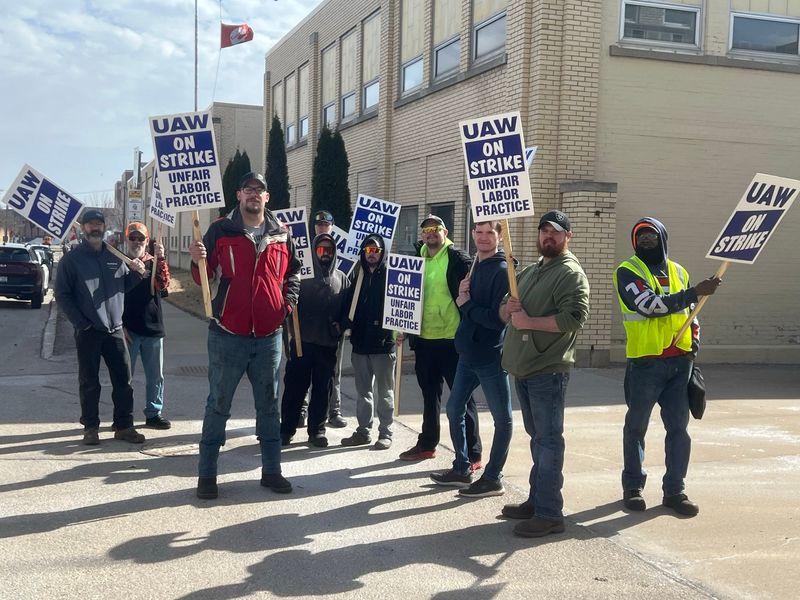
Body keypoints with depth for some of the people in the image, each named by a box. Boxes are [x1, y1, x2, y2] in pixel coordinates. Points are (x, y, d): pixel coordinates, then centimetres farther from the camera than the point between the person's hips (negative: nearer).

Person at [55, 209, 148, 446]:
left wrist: (136, 273, -3)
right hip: (88, 332, -3)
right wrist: (80, 322, -10)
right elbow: (62, 295, -2)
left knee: (123, 379, 4)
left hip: (115, 329, 4)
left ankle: (124, 426, 14)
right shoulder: (72, 259, -1)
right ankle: (90, 427, 16)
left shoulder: (115, 257, 11)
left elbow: (125, 286, 18)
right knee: (89, 382, 5)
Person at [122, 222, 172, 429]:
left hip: (153, 328, 2)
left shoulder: (154, 263, 6)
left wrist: (160, 259, -24)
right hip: (128, 330, -2)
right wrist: (120, 325, -7)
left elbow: (163, 285, -13)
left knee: (155, 375, 8)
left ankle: (154, 413, 19)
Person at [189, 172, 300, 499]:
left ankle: (271, 470, 24)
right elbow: (204, 277, 0)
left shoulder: (281, 234, 7)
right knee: (218, 405, 4)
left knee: (269, 405, 12)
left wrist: (288, 302, 6)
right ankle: (207, 473, 14)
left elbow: (293, 273, 20)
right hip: (228, 334, -3)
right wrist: (198, 262, -21)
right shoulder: (220, 230, -1)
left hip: (268, 335, 3)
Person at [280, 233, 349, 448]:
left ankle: (317, 430, 18)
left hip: (328, 344, 3)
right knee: (294, 386, 2)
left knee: (323, 389, 8)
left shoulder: (341, 279, 10)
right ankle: (287, 429, 11)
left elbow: (348, 308, 12)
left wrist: (341, 326, -3)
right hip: (302, 341, -2)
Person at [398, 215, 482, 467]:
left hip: (452, 339, -7)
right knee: (429, 394, 18)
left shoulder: (458, 259, -7)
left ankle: (472, 454, 5)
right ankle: (427, 444, 31)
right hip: (424, 339, 7)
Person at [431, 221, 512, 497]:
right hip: (468, 354, 9)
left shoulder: (502, 271, -14)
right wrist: (462, 295, -4)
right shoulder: (474, 267, 12)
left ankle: (493, 478, 12)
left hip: (491, 357, -9)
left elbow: (498, 318, -22)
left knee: (502, 419, 4)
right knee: (454, 410, 15)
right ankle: (461, 469, 28)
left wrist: (467, 304, -10)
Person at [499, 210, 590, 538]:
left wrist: (530, 321, -18)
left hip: (548, 370, -8)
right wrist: (508, 308, -1)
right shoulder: (529, 272, 21)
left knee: (548, 439, -7)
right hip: (524, 368, 9)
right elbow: (504, 314, 23)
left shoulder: (571, 273, -7)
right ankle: (537, 500, 25)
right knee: (537, 437, 16)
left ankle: (549, 514, -4)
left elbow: (575, 317, -21)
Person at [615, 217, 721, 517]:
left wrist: (694, 340, 7)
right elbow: (650, 304, -19)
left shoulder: (678, 272, 14)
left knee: (679, 427, 4)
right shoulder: (627, 271, -4)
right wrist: (696, 292, -21)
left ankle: (674, 490, 13)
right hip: (645, 360, -4)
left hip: (680, 361, 5)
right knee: (636, 425, 5)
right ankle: (633, 486, 18)